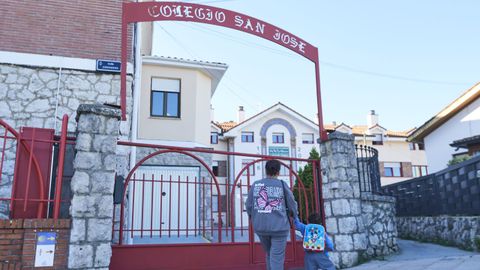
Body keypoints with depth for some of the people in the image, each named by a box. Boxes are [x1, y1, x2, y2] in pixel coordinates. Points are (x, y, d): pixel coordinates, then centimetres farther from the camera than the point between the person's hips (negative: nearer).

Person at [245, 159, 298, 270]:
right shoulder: (282, 185, -4)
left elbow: (248, 206, 1)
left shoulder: (255, 185, 1)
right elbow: (292, 206, 4)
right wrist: (294, 215, 26)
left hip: (260, 227, 3)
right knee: (277, 258, 0)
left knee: (269, 254, 22)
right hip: (279, 227, -3)